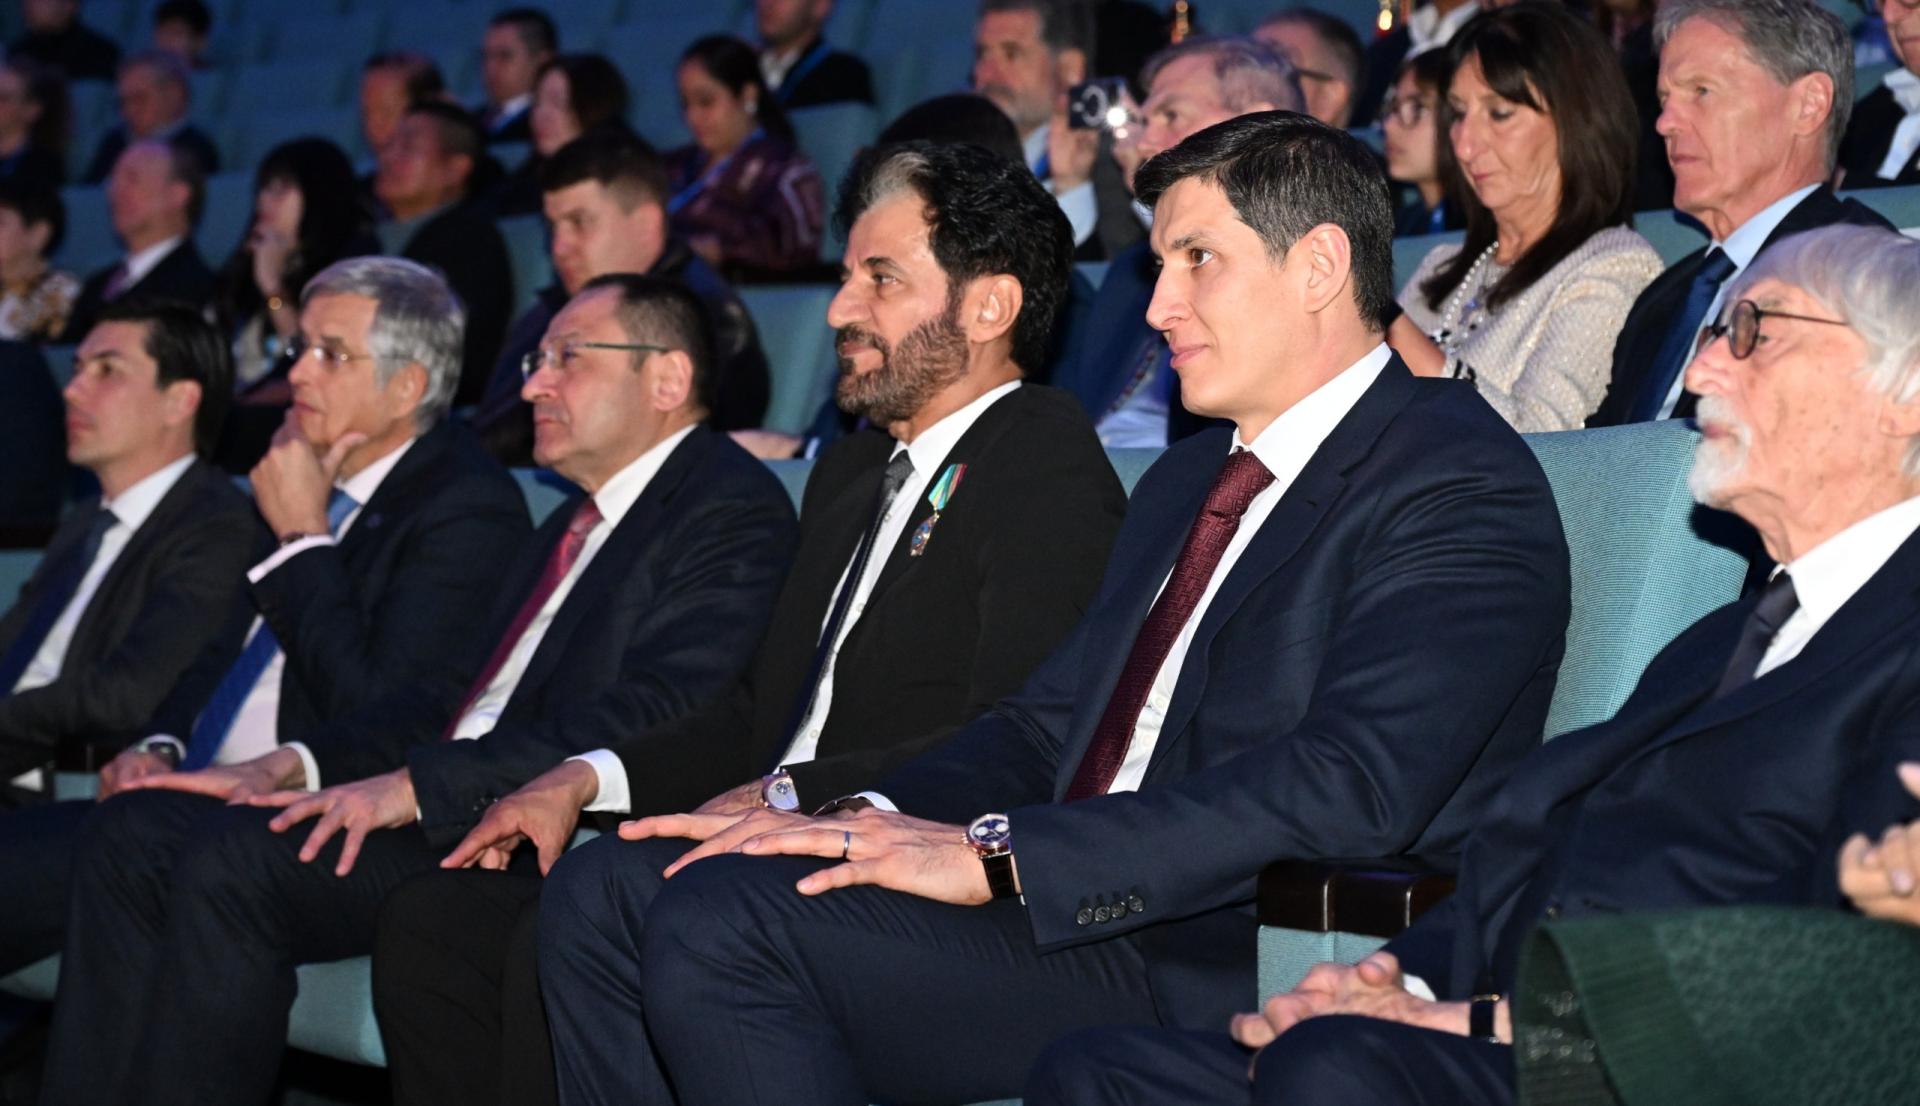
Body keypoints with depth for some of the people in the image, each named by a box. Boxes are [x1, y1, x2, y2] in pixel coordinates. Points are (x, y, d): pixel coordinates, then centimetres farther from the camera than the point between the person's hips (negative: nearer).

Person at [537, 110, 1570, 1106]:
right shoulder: (1185, 481, 24)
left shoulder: (1462, 487, -7)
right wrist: (855, 819, -1)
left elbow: (1352, 786, -22)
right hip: (1079, 917, 9)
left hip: (1229, 981, -9)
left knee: (722, 916, -24)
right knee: (607, 889, -1)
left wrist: (993, 855, -23)